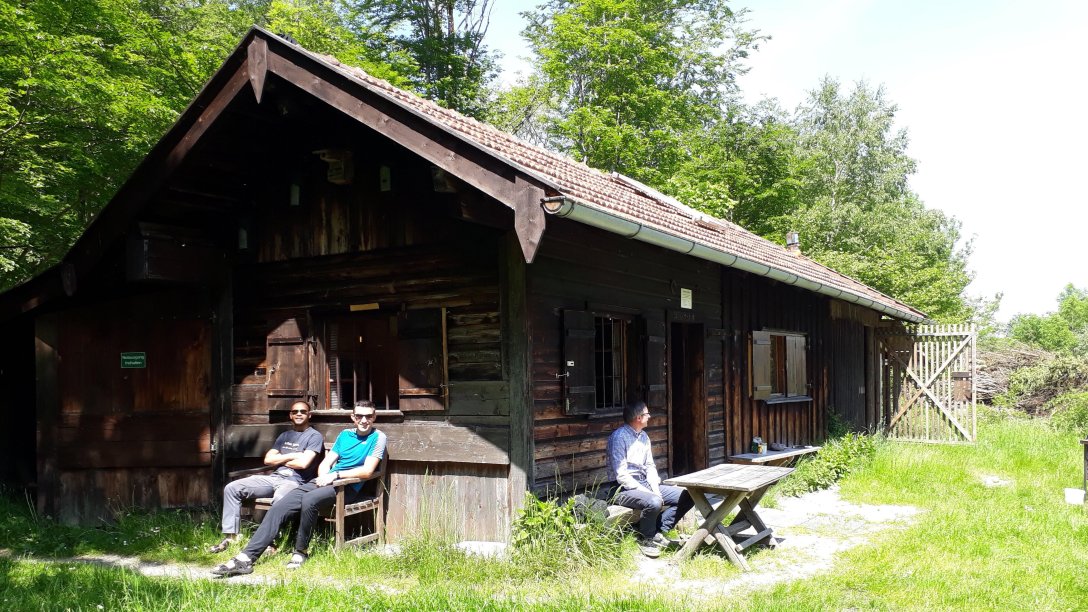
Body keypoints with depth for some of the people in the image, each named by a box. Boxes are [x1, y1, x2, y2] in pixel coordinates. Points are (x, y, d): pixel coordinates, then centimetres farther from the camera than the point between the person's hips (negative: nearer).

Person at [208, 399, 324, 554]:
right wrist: (291, 456, -1)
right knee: (231, 488, -7)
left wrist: (279, 459, 4)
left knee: (279, 499, -42)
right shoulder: (285, 435, 24)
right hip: (274, 477, 7)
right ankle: (230, 536, -9)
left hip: (294, 481, -7)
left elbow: (303, 463, -12)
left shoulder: (315, 436, 2)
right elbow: (268, 459, 12)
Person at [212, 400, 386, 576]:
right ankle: (246, 558, -20)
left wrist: (335, 475, -13)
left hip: (348, 487, -6)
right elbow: (326, 463, 17)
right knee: (279, 506, -15)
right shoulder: (345, 434, 20)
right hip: (325, 481, 6)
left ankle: (301, 551, -14)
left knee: (309, 500, -35)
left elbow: (367, 471, -10)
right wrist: (324, 477, -6)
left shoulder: (377, 437, 1)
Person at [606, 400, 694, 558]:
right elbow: (621, 475, -20)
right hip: (625, 489, -9)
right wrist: (646, 492, -22)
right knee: (653, 502, -37)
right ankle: (646, 539, -11)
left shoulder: (643, 436, 12)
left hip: (645, 484, 9)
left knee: (686, 496, -3)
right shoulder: (619, 437, -15)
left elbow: (650, 466, 14)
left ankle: (659, 532, -1)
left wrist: (656, 489, -4)